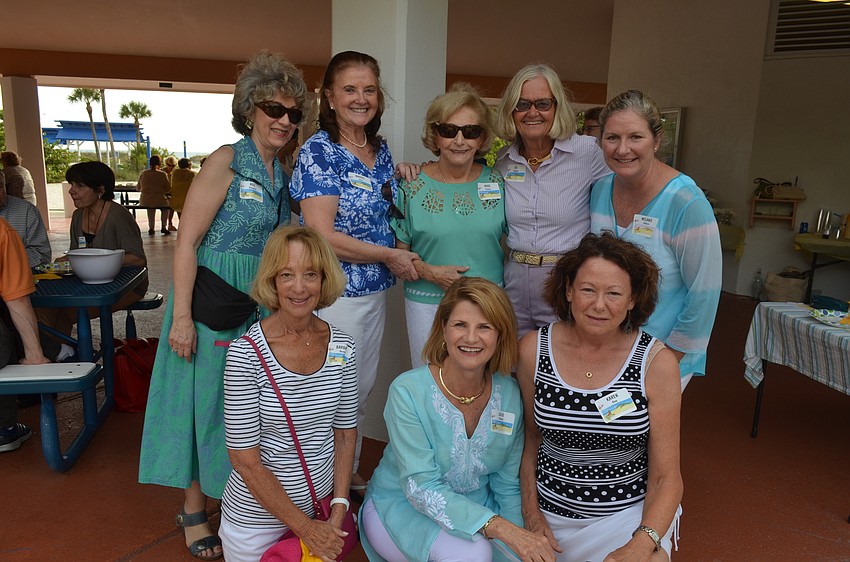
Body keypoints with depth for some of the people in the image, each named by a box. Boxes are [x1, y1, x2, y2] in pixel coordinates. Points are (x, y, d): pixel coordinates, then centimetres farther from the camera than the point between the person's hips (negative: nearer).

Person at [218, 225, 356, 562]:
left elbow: (345, 432, 2)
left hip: (321, 506, 4)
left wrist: (338, 510, -7)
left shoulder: (342, 347, -8)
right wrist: (305, 527, -16)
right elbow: (245, 460, -18)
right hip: (256, 515, -3)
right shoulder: (245, 354, -21)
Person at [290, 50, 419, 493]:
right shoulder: (318, 151, -13)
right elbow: (322, 236, -20)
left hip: (376, 290, 7)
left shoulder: (381, 150, 9)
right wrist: (388, 256, -14)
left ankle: (351, 472, 38)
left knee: (363, 388, 18)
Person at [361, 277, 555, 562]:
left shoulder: (509, 393, -9)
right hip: (400, 507, -4)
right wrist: (499, 527, -35)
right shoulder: (407, 391, -21)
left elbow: (507, 485, 0)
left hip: (476, 508, 4)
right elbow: (421, 487, -25)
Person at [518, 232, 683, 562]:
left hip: (632, 512, -1)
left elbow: (666, 477, -10)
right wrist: (531, 513, -3)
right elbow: (531, 436, 4)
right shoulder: (533, 349, -10)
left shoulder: (657, 362, -14)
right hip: (552, 510, 2)